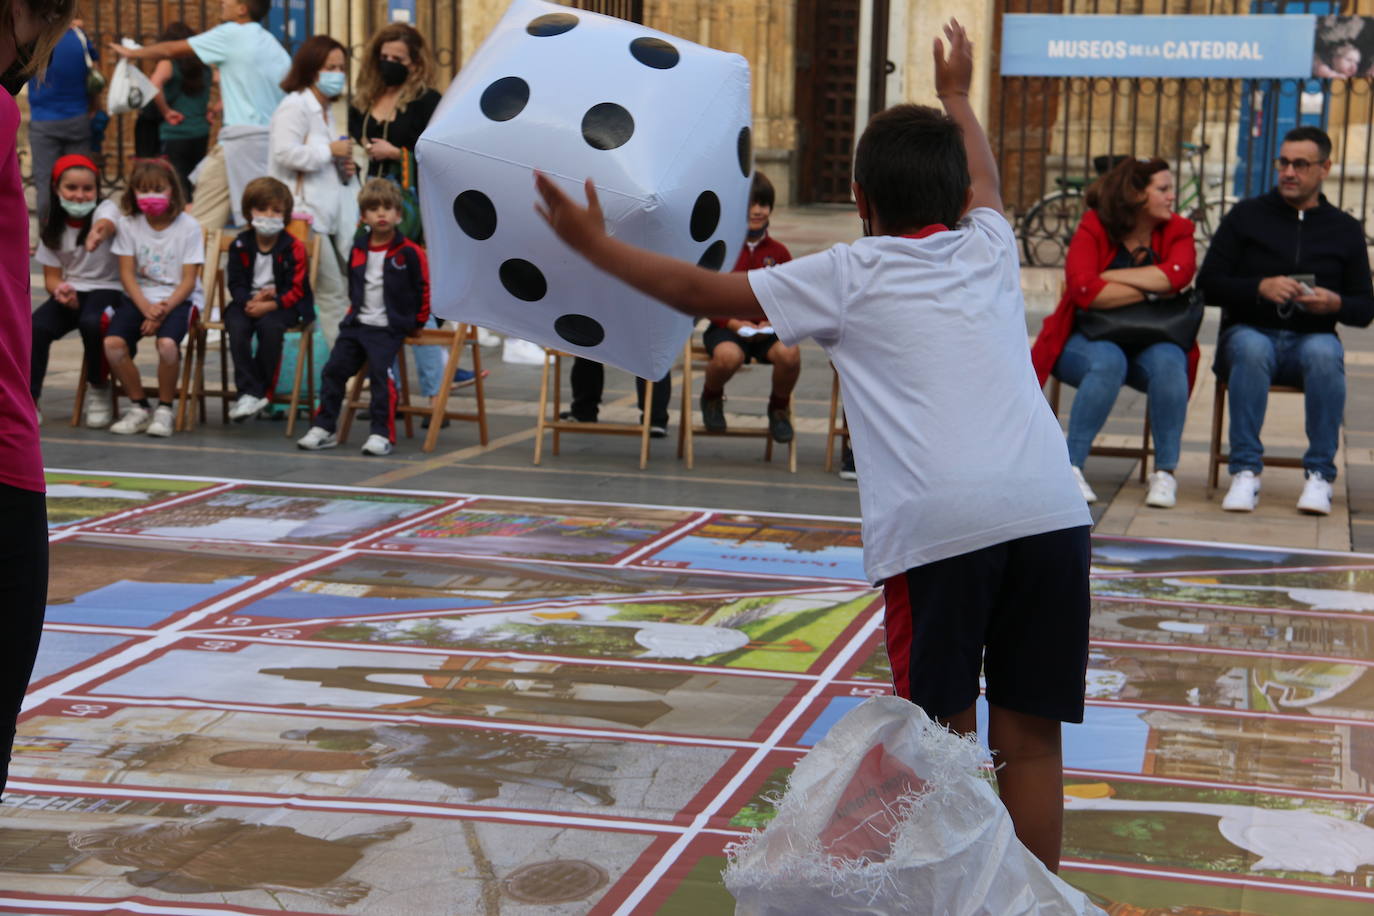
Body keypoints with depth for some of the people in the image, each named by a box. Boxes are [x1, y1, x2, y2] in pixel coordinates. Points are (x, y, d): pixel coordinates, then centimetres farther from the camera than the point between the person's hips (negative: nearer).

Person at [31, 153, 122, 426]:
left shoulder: (106, 208, -6)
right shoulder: (52, 226, 7)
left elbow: (106, 224, -34)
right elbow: (51, 275, 8)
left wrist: (98, 232, -61)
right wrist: (60, 290, -18)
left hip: (106, 289, -4)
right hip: (70, 291, 4)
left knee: (91, 322, -36)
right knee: (37, 326, -26)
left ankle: (98, 392, -11)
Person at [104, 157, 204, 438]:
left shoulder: (188, 226, -5)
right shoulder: (128, 224, 2)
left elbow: (188, 280, -6)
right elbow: (127, 273, -1)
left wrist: (164, 309, -19)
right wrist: (146, 308, -16)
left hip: (178, 298, -3)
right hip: (139, 297, 3)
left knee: (167, 343, -33)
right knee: (112, 343, -23)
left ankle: (164, 408, -8)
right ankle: (139, 407, -2)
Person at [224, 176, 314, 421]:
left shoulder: (293, 247, -4)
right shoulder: (240, 245, 4)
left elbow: (296, 289, -7)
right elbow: (235, 283, 4)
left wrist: (270, 305, -20)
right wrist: (250, 300, -17)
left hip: (282, 305, -2)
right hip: (247, 302, 3)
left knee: (270, 326, -34)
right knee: (237, 327, -29)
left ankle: (262, 390, -19)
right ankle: (249, 391, -28)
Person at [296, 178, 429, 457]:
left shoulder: (409, 253, -7)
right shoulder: (358, 250, 11)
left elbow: (423, 289, -3)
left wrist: (416, 321, -1)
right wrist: (354, 311, 16)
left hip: (388, 328, -6)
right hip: (357, 324, 6)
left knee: (380, 372, -19)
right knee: (334, 368, -1)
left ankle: (382, 434, -13)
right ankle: (323, 428, 7)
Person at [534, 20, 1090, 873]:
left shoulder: (849, 275, 12)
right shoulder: (989, 248, 22)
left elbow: (704, 292, 16)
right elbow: (984, 178, 46)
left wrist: (596, 244, 28)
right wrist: (957, 96, 64)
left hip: (937, 521, -4)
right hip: (1049, 508, 4)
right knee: (1031, 736, 9)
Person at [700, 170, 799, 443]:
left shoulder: (779, 252, 8)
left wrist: (771, 322, -10)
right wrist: (735, 323, -14)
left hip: (768, 328, 2)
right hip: (726, 327, -2)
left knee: (789, 353, -33)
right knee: (728, 356, -38)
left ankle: (779, 408, 2)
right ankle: (712, 398, 2)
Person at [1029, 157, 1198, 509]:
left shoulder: (1176, 231, 3)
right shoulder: (1093, 229, -7)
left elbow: (1178, 274, -20)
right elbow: (1083, 290, -24)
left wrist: (1108, 277, -19)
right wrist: (1150, 292, -17)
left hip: (1150, 343, 3)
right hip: (1088, 338, -2)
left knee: (1168, 362, -31)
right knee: (1107, 362, -36)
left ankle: (1165, 472, -21)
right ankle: (1071, 467, -28)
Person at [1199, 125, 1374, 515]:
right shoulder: (1246, 215, 9)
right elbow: (1208, 283, 2)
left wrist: (1335, 304, -13)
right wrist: (1260, 288, -15)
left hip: (1311, 338, 1)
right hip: (1250, 332, -1)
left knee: (1324, 352, -35)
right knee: (1251, 349, -37)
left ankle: (1319, 475, -28)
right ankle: (1245, 472, -33)